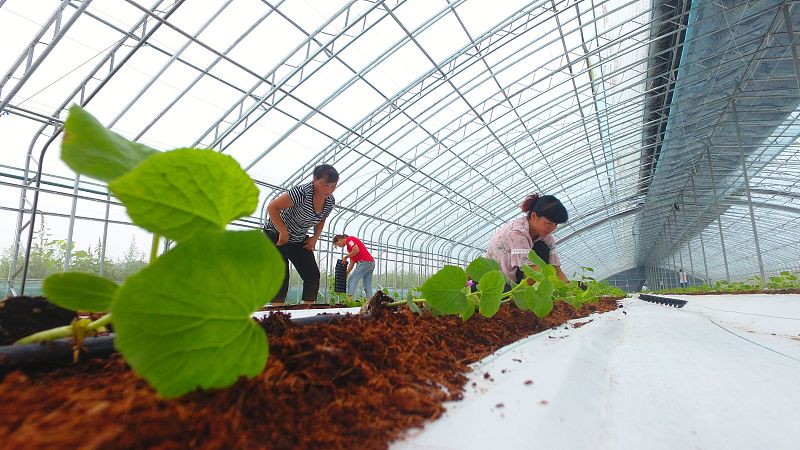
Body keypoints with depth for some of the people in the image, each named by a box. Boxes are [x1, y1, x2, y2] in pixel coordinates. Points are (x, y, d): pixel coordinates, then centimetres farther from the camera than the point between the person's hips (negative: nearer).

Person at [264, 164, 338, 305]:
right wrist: (283, 232, -26)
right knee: (281, 276, -15)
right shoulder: (302, 192, -29)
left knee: (313, 275, -2)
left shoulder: (330, 201, -7)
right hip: (277, 235, -6)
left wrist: (315, 238, -2)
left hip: (299, 240, 7)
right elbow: (272, 207, -24)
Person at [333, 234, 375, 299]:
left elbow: (356, 250, -18)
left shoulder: (349, 239, -1)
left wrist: (346, 257, -5)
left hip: (364, 262, -10)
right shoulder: (349, 245, 26)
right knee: (367, 286, 8)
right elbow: (352, 263, 25)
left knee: (352, 281, -6)